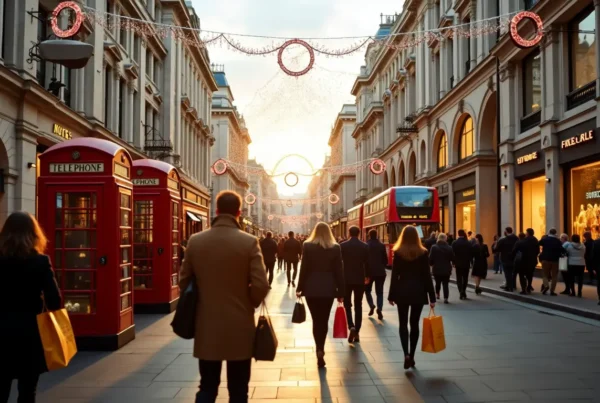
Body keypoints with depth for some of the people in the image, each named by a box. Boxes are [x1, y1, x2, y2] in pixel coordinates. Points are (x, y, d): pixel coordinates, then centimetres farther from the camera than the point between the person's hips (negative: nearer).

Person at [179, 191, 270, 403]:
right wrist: (248, 304, 6)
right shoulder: (249, 242, -11)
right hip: (239, 327, -2)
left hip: (206, 327, 2)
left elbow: (184, 282, 4)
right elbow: (260, 286, -15)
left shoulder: (195, 241, -2)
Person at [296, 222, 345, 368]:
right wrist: (341, 292, 7)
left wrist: (300, 288, 4)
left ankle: (319, 350, -6)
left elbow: (304, 268, -4)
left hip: (311, 288, -1)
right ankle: (320, 349, 9)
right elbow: (339, 271, 1)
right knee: (324, 320, 11)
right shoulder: (335, 248, -1)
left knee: (316, 320, 7)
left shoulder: (307, 246, -4)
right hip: (328, 289, 1)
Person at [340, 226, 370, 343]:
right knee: (358, 306, 9)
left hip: (346, 279, -1)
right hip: (360, 279, 1)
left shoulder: (343, 245, -5)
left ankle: (351, 326, -12)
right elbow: (367, 263, 0)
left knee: (347, 304, 10)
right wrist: (367, 276, 15)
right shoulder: (365, 246, -2)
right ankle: (357, 332, 8)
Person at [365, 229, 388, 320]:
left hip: (369, 271, -1)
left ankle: (372, 306, -1)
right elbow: (385, 259, 1)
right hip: (380, 272, 1)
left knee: (367, 290, 17)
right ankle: (379, 309, -10)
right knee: (379, 292, 7)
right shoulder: (382, 245, -1)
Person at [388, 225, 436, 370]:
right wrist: (432, 297, 0)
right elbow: (427, 276, -3)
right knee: (414, 324, 10)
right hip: (418, 292, 1)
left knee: (403, 323, 6)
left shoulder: (398, 252, -4)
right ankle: (411, 356, 13)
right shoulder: (423, 253, -2)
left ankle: (406, 354, -11)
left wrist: (391, 295, 3)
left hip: (402, 291, -1)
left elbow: (394, 275, -4)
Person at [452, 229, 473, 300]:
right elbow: (471, 254, -4)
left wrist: (453, 262, 1)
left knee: (459, 278, 4)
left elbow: (453, 253, -8)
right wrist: (470, 262, 5)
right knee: (465, 278, 12)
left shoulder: (455, 243, -8)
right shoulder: (468, 243, -5)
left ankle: (461, 292, -10)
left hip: (458, 263, -1)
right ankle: (463, 292, 13)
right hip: (466, 263, 1)